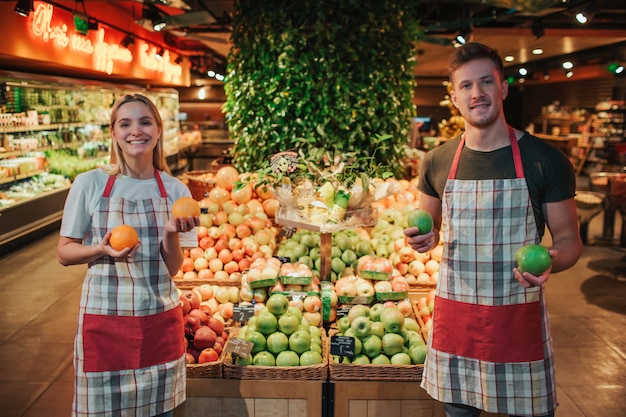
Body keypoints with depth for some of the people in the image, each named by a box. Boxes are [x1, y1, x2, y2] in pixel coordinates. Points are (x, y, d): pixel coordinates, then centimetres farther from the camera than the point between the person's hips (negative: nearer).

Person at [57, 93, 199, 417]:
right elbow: (64, 253, -1)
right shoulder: (90, 183, -6)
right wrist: (103, 250, -20)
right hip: (105, 320, -2)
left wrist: (171, 233, -18)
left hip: (161, 320, 2)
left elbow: (173, 267, 2)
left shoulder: (176, 191, 1)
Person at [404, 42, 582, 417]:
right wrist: (425, 238, -7)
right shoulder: (437, 162, 1)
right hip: (454, 313, 3)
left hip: (520, 316, -2)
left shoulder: (546, 161, -6)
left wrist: (551, 261, -22)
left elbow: (569, 239, 0)